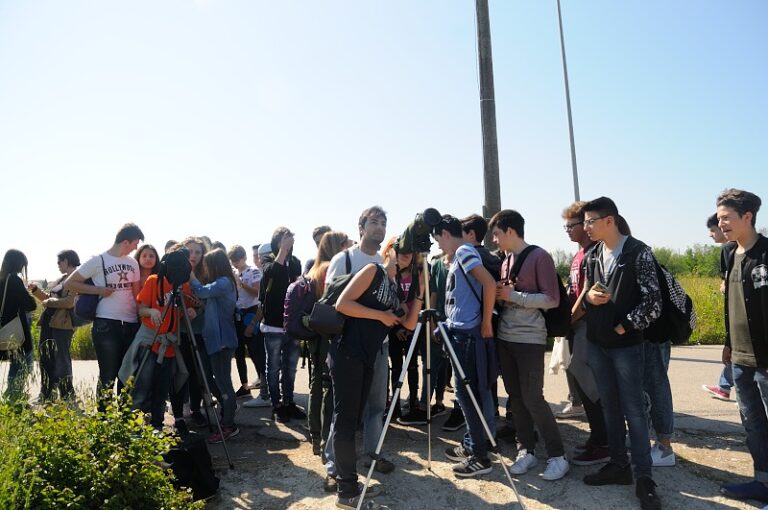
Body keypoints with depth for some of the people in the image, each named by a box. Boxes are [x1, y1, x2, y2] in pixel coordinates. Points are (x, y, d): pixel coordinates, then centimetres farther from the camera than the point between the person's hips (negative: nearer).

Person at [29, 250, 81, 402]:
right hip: (48, 323, 10)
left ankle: (68, 400, 6)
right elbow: (49, 297, 26)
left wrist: (49, 302, -12)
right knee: (46, 361, 16)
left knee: (61, 363, -4)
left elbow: (70, 302, -23)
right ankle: (46, 399, 29)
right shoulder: (61, 279, 17)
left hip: (62, 325, -10)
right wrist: (35, 290, 14)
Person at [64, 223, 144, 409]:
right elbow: (69, 283, -1)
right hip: (106, 324, -5)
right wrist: (98, 290, -10)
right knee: (108, 375, 0)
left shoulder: (132, 263, 10)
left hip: (131, 324, 5)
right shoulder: (98, 261, -4)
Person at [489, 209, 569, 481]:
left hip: (529, 339, -7)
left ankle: (558, 455, 8)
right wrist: (499, 295, -2)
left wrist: (512, 295, -16)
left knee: (532, 398, -6)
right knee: (515, 396, 9)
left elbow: (552, 299, -14)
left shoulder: (539, 256, -9)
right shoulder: (506, 261, 13)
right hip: (504, 337, 7)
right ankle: (526, 450, 20)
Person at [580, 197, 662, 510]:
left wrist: (624, 327, -12)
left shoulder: (638, 253, -10)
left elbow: (652, 301, -12)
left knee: (633, 410, 1)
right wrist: (588, 297, -7)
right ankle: (619, 465, 27)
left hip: (626, 344, -6)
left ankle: (644, 478, 12)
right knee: (609, 406, 14)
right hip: (596, 343, 6)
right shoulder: (592, 256, 7)